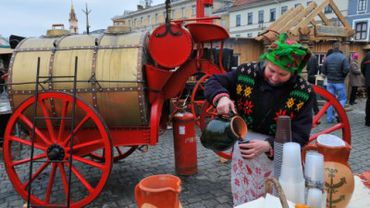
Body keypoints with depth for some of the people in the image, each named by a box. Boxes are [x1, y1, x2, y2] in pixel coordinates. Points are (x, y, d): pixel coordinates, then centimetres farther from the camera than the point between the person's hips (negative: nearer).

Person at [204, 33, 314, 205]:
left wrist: (269, 146, -33)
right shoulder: (247, 73, -10)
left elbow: (300, 136, -16)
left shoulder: (303, 93, -14)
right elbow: (213, 82, -1)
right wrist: (221, 97, -24)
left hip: (279, 160, -1)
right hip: (243, 153, 2)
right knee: (242, 203, 17)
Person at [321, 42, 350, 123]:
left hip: (330, 82, 4)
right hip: (339, 82, -4)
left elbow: (323, 70, 0)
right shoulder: (343, 57, -13)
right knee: (342, 98, 9)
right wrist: (343, 76, 0)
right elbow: (347, 69, -19)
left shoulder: (327, 58, -1)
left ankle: (330, 117, 13)